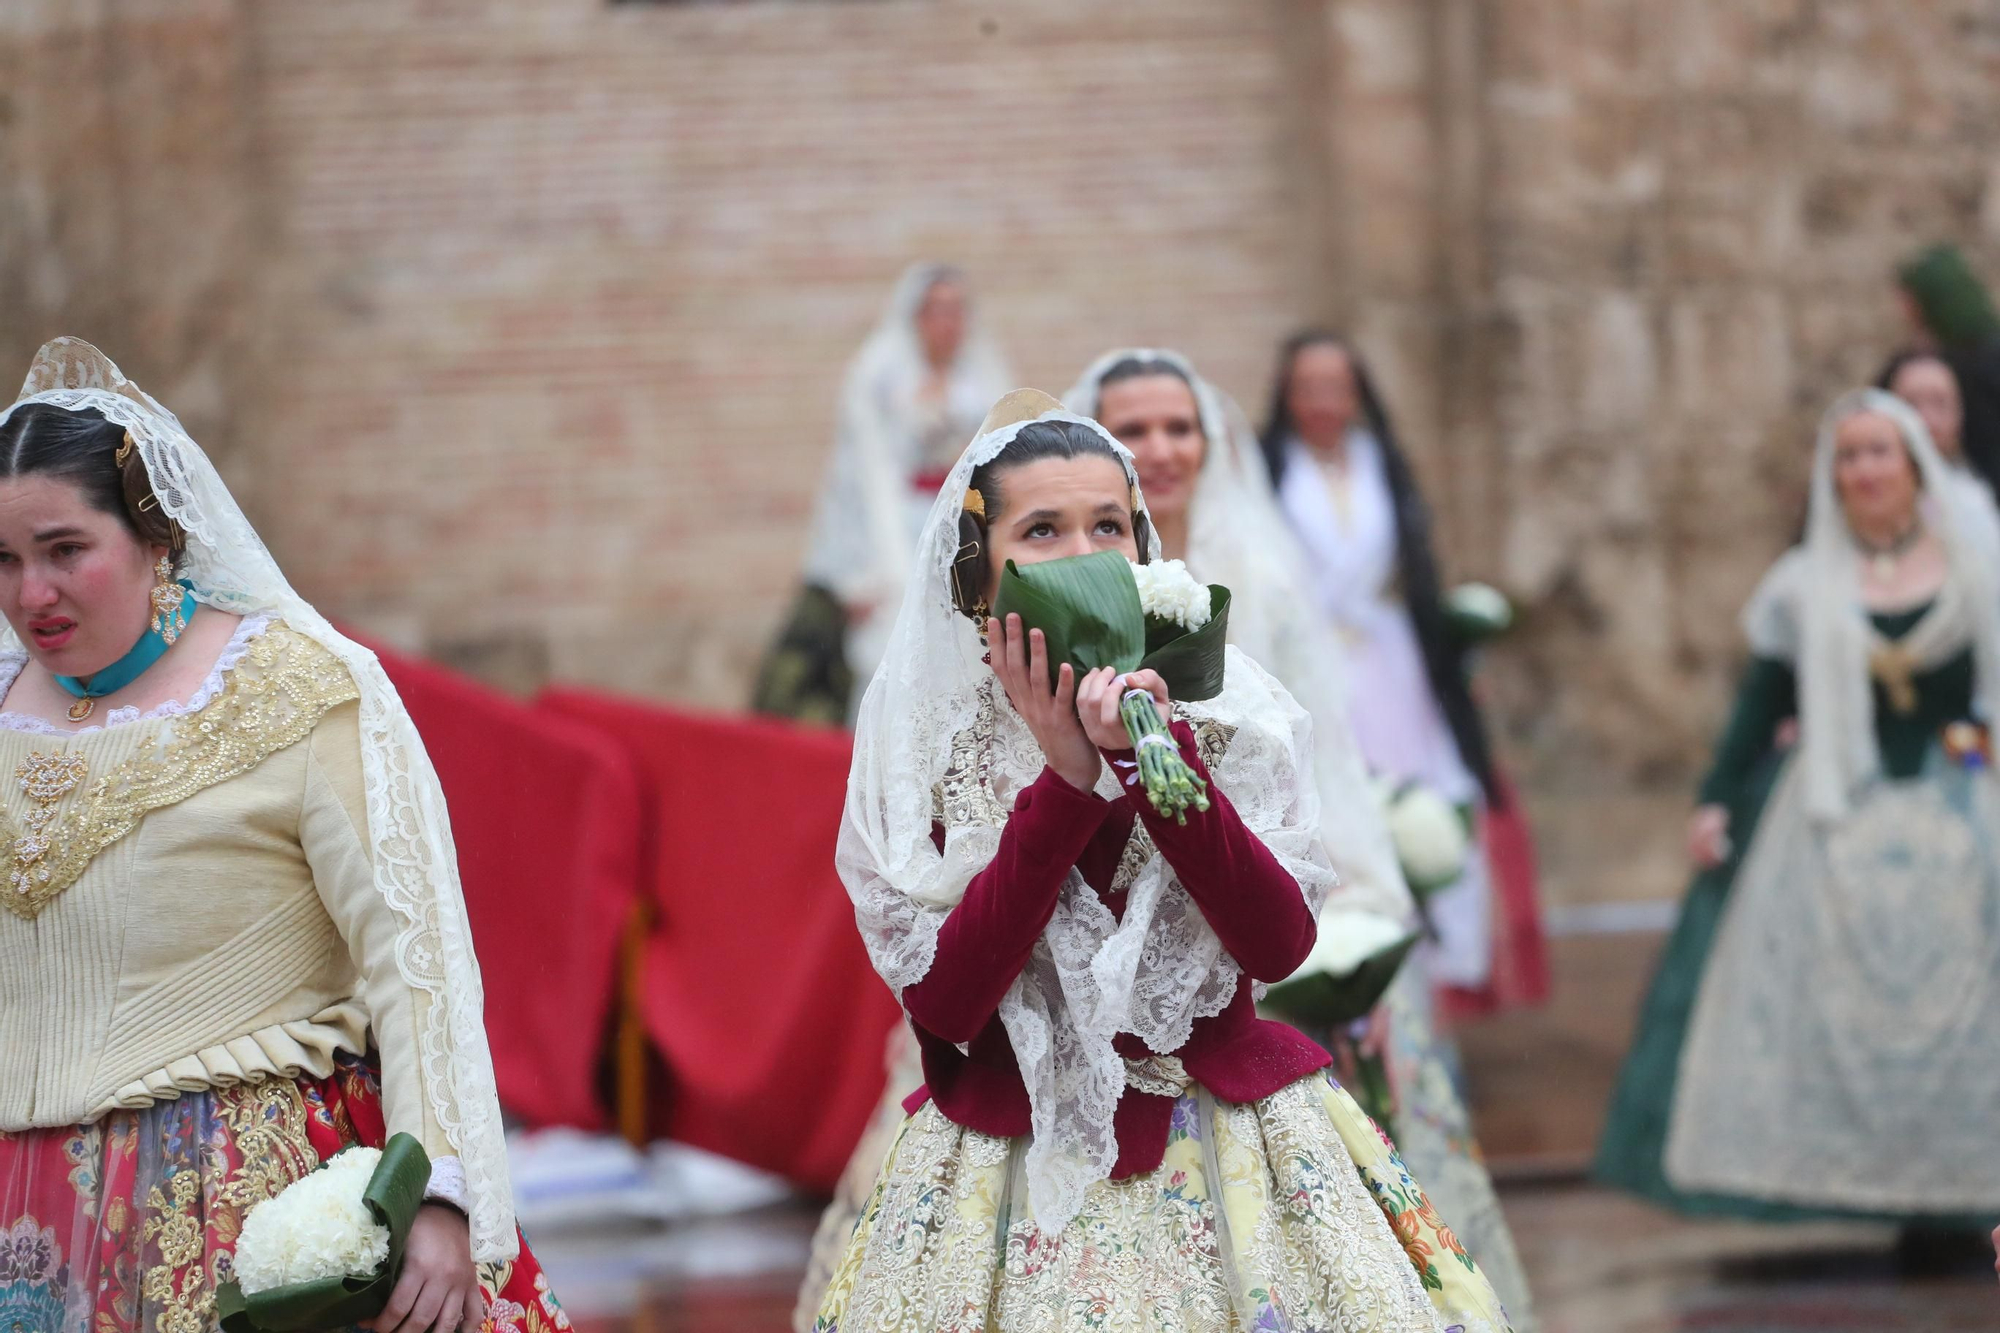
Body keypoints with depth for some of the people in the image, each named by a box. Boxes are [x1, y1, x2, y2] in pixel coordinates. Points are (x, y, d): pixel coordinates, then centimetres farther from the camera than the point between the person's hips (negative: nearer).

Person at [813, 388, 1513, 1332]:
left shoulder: (1220, 707, 3)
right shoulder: (919, 740, -2)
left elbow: (1280, 944, -10)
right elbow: (939, 1004, -13)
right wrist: (1065, 782, -18)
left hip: (1226, 1138, 1)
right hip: (1016, 1167, -1)